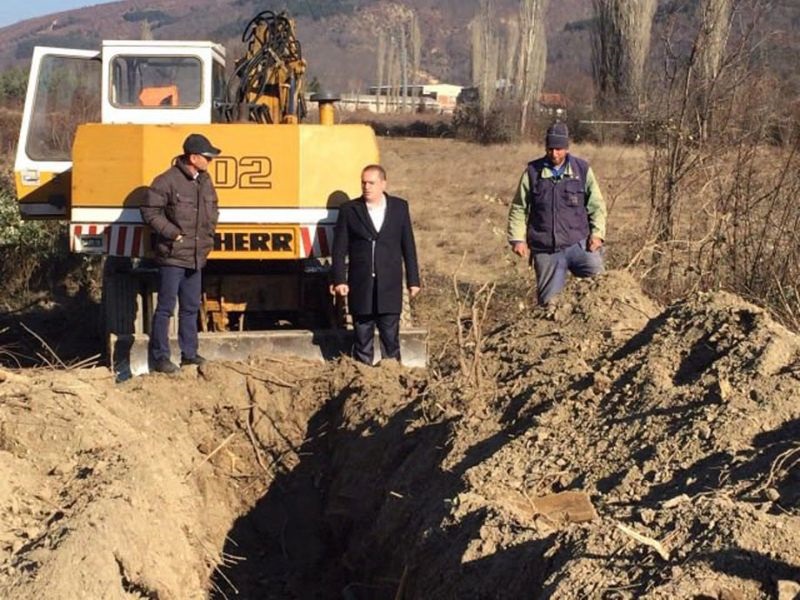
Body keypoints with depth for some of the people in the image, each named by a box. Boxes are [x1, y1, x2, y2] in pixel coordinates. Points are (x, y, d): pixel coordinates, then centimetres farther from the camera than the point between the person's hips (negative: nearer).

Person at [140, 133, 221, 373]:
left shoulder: (205, 181, 11)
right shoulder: (168, 181, -14)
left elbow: (213, 208, 26)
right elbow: (149, 211, -14)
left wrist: (208, 233, 13)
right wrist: (173, 233, -15)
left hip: (196, 257, 8)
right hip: (172, 256, -8)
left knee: (191, 308, 14)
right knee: (165, 307, -3)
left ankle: (189, 354, 24)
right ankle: (159, 357, 3)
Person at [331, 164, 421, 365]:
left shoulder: (399, 207, 5)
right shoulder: (349, 210, 1)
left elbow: (408, 246, 7)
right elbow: (339, 248, 1)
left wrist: (413, 280, 5)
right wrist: (339, 280, -8)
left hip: (390, 288, 0)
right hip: (360, 287, 0)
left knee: (390, 337, 2)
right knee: (363, 338, 5)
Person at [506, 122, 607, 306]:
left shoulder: (582, 170, 3)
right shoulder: (533, 172, 3)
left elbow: (597, 205, 7)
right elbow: (518, 208, 9)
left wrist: (597, 233, -7)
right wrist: (517, 238, -2)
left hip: (577, 244, 0)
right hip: (545, 250, 0)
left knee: (597, 273, -25)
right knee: (548, 301, -2)